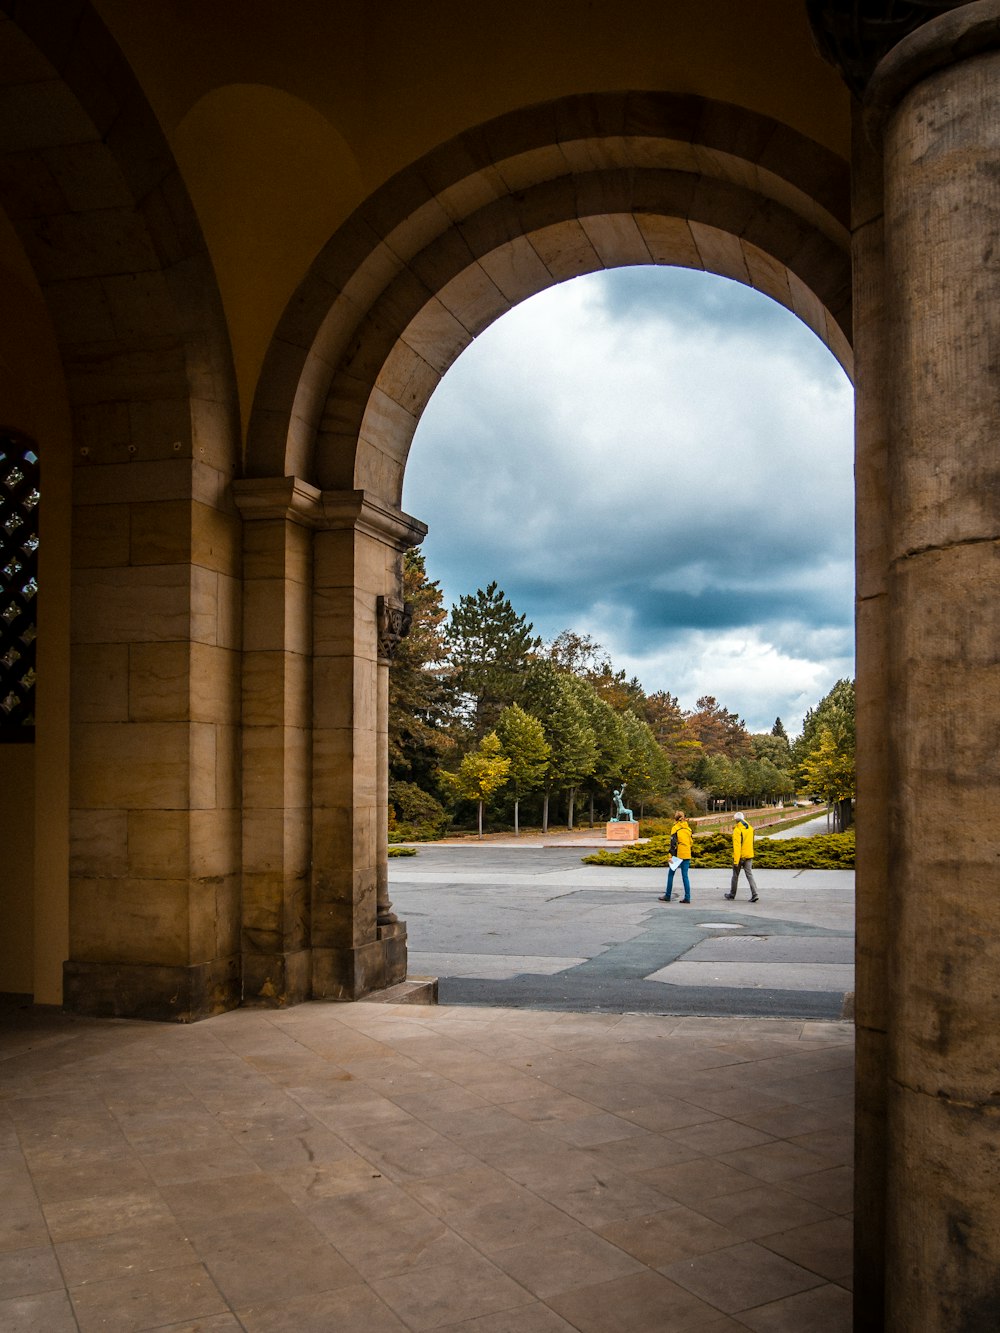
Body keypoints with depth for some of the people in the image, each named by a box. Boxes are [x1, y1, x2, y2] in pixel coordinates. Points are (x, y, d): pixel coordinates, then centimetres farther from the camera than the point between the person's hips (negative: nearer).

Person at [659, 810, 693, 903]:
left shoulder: (675, 828, -6)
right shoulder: (688, 828, 10)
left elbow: (673, 843, -13)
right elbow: (690, 842, 15)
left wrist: (671, 855, -15)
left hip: (678, 855, -5)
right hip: (687, 855, 5)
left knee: (670, 874, 7)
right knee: (685, 875, 6)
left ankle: (668, 896, 9)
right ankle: (687, 897, 1)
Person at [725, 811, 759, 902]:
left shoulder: (737, 830, -15)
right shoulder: (750, 828, 7)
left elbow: (737, 846, -20)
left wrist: (735, 861, -21)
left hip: (739, 856, -5)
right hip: (749, 856, 5)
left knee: (735, 875, 10)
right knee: (749, 875, 1)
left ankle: (732, 894, 24)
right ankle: (754, 894, -14)